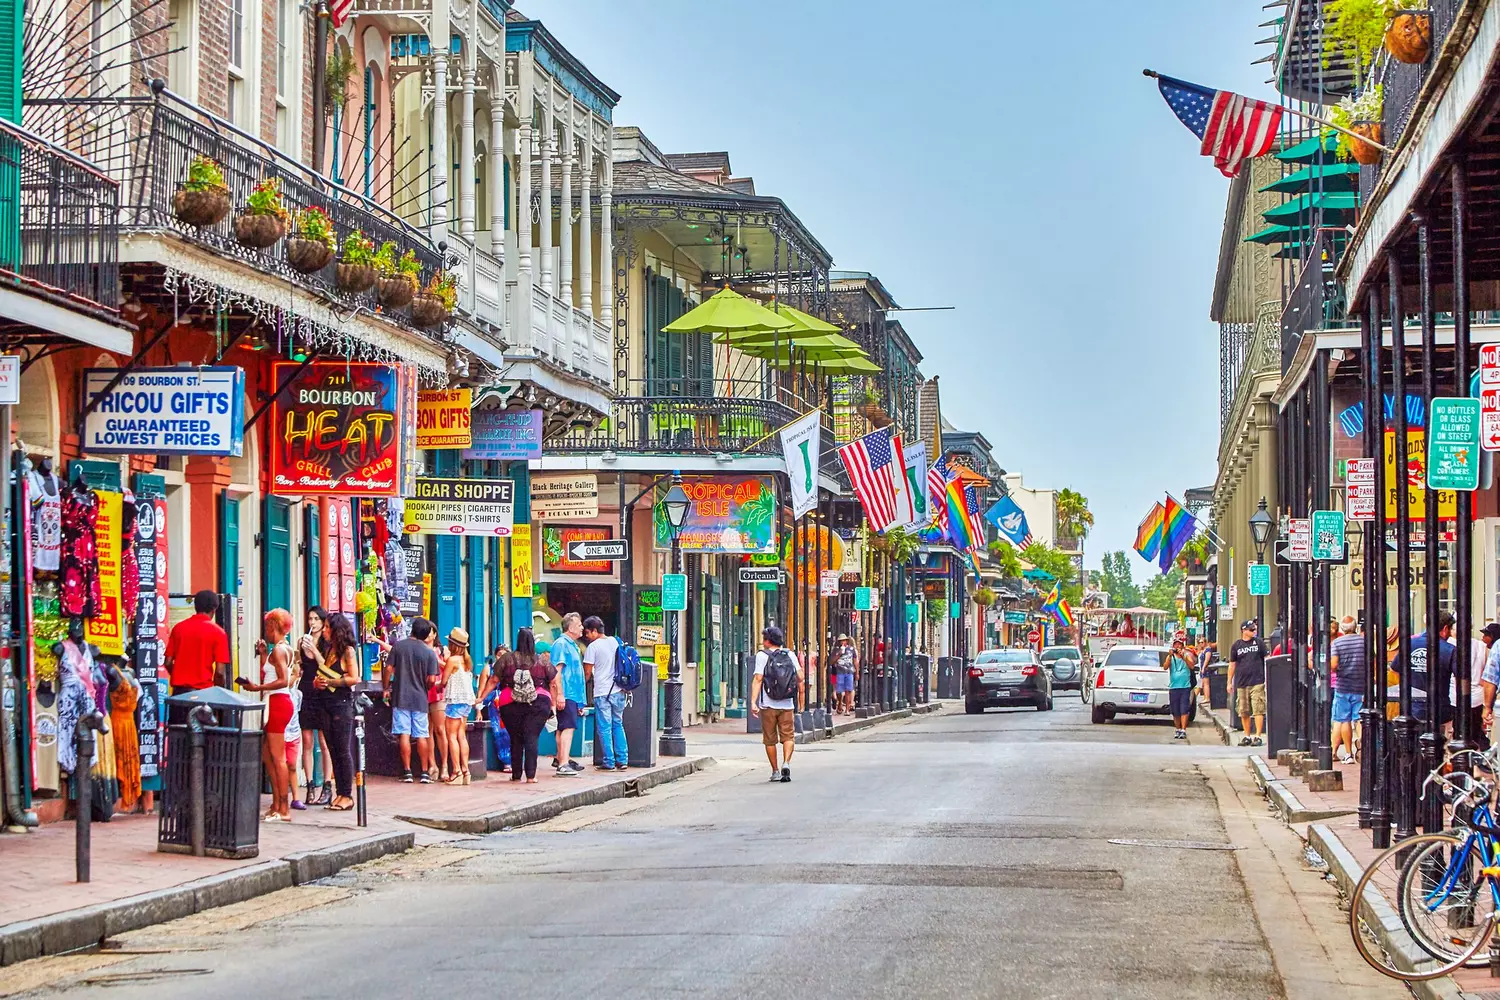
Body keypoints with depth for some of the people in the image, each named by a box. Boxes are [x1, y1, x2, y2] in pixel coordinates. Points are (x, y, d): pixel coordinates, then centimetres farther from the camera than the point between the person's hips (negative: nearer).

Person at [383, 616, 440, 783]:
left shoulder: (398, 645, -1)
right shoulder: (430, 653, -4)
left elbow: (389, 668, -1)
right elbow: (432, 680, -8)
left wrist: (387, 688, 11)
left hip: (400, 697, 0)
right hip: (420, 699, 0)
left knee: (404, 734, 0)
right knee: (422, 735, 5)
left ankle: (407, 772, -1)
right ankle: (425, 772, 6)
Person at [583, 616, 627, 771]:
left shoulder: (593, 647, -8)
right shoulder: (616, 642, 8)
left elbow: (587, 672, -5)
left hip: (602, 692, -6)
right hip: (619, 690, 6)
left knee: (604, 728, 1)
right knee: (618, 725, 14)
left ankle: (609, 762, 1)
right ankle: (622, 760, 10)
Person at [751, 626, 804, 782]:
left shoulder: (762, 655, -4)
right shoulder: (790, 655, 6)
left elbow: (758, 680, -13)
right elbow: (800, 679, 4)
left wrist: (753, 702, -17)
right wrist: (802, 701, 13)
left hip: (768, 705, -2)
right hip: (787, 704, 2)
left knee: (770, 739, 9)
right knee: (788, 736, 7)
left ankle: (775, 771, 12)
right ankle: (786, 763, -16)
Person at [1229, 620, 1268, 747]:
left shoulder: (1259, 642, 6)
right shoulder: (1236, 646, 9)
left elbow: (1267, 660, 9)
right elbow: (1232, 665, 13)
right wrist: (1229, 682, 11)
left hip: (1257, 682, -2)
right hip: (1241, 683, 2)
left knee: (1258, 710, -9)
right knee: (1244, 712, 6)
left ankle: (1258, 736, -7)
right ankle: (1247, 736, 17)